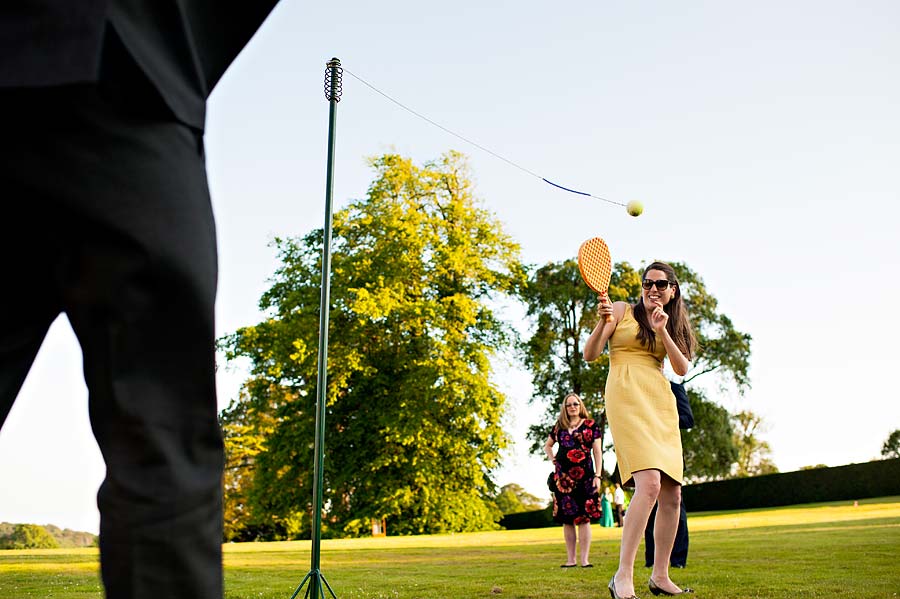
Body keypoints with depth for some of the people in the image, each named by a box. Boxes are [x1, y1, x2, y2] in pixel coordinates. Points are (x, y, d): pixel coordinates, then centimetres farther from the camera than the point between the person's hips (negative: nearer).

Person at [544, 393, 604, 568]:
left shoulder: (591, 425, 7)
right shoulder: (559, 426, 14)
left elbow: (597, 451, 3)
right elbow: (547, 445, 29)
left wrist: (597, 475, -5)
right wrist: (552, 459, 11)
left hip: (584, 475, -3)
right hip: (563, 476, 3)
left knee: (584, 518, -7)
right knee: (566, 519, 4)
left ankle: (584, 559, -4)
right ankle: (570, 559, 10)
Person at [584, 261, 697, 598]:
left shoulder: (674, 324, 19)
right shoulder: (622, 311, 5)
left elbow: (682, 369, 5)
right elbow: (590, 355, 0)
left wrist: (662, 332, -7)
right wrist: (602, 322, -17)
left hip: (662, 403, 6)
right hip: (627, 397, -6)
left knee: (672, 495, 4)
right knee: (649, 484, -24)